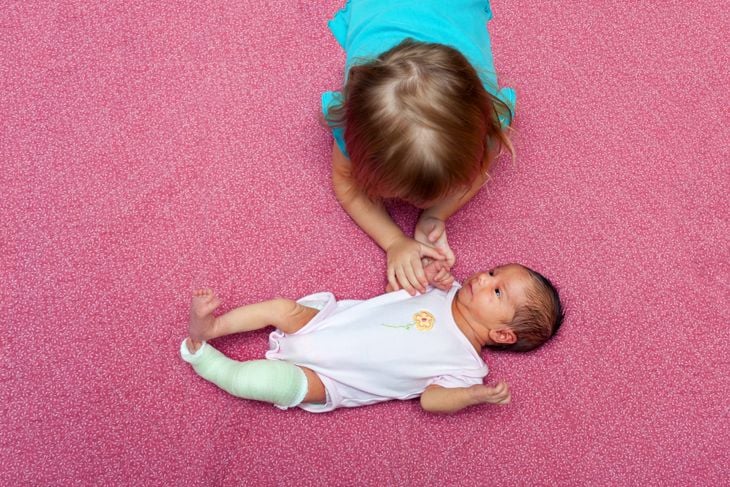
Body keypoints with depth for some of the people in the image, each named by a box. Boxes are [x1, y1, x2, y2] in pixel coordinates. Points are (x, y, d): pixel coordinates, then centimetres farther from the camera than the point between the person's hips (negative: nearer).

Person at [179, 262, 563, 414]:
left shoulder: (466, 365, -11)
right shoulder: (446, 292, 3)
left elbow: (430, 398, -16)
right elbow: (396, 286, 12)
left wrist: (476, 395, -32)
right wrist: (427, 274, -9)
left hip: (327, 380, -5)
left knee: (284, 380, -26)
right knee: (282, 307, -11)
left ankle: (204, 359, -7)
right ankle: (210, 327, 5)